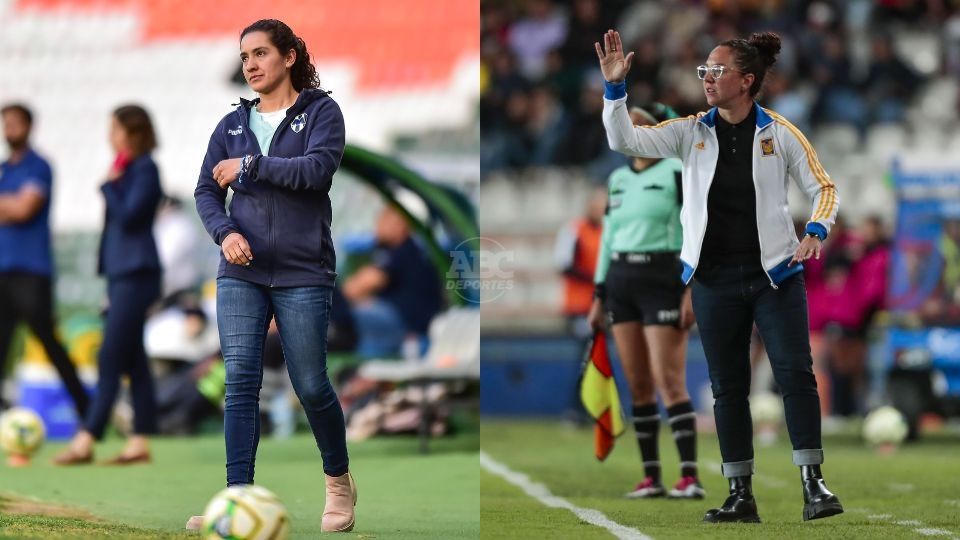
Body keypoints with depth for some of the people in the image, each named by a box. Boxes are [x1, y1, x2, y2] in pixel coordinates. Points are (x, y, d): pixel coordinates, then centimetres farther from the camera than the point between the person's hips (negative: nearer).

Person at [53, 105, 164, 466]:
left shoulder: (145, 169, -10)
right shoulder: (128, 169, 18)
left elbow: (128, 216, -20)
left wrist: (110, 185, -8)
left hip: (136, 275, -10)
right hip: (121, 273, 10)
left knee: (110, 359, -10)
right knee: (132, 361, 8)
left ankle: (86, 442, -12)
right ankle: (139, 443, 8)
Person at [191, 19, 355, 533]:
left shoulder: (320, 111, 0)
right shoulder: (233, 124, 11)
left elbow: (318, 167, -17)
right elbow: (206, 190, 8)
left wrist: (248, 166, -12)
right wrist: (225, 233, -11)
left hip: (303, 274, -3)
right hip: (241, 275, 3)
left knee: (311, 386, 2)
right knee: (240, 383, -7)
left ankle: (339, 481, 25)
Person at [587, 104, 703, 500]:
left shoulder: (676, 173, -4)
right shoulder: (618, 179, 15)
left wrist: (692, 289, -16)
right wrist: (599, 297, 16)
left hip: (662, 280, -6)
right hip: (621, 283, 6)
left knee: (669, 381, -12)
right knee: (638, 383, 3)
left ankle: (690, 477, -14)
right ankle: (651, 477, 6)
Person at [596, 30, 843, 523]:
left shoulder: (779, 133, -2)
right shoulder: (692, 132, 4)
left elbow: (823, 187, 4)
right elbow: (625, 140, -3)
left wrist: (815, 231, -14)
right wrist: (615, 87, -15)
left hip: (775, 273, -3)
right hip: (714, 277, 3)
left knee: (796, 373, -11)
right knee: (727, 387, 6)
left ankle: (812, 483, -6)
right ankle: (740, 495, 12)